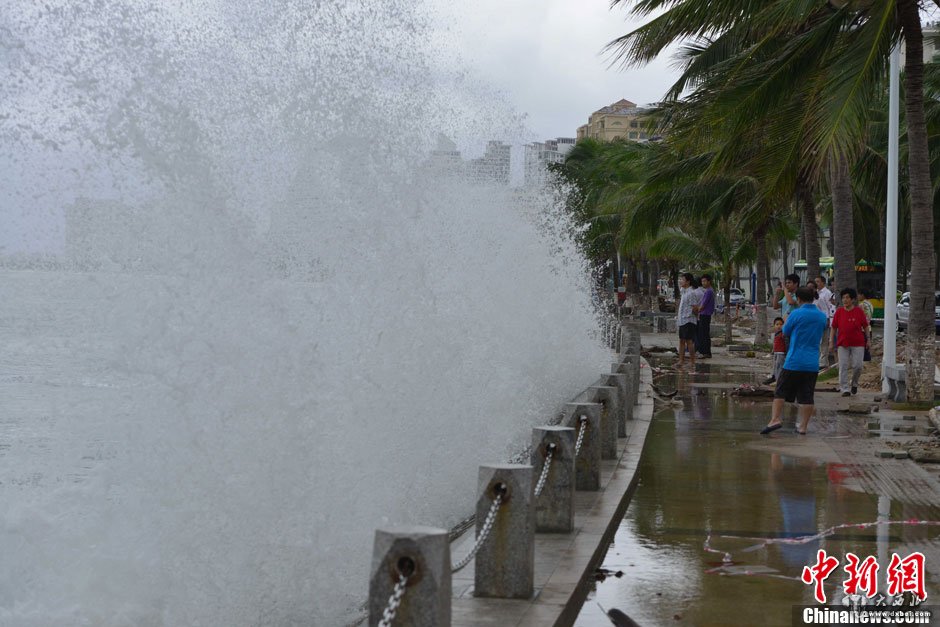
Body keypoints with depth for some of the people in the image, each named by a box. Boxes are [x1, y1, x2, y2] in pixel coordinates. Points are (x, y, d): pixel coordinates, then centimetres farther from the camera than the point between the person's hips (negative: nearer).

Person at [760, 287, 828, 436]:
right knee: (807, 397, 6)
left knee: (780, 392, 3)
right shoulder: (822, 316, 7)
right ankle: (803, 426, 7)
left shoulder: (796, 314, -8)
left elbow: (785, 333, 4)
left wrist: (785, 321, 22)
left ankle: (775, 419, -8)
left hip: (794, 361, -4)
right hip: (813, 363, 4)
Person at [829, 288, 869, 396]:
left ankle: (854, 384, 25)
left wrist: (868, 339, 7)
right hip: (843, 343, 1)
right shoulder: (839, 312, 3)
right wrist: (831, 341, 3)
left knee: (857, 366, -2)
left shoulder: (859, 311, 0)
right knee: (843, 367, -2)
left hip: (858, 344, -1)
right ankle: (845, 389, 5)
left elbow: (865, 326, 7)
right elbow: (833, 327, 7)